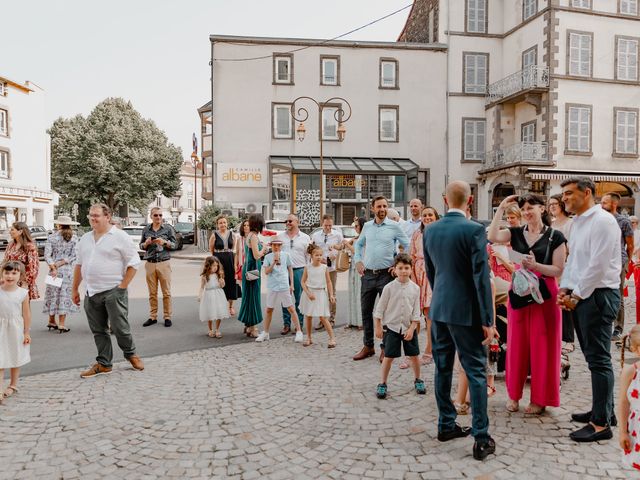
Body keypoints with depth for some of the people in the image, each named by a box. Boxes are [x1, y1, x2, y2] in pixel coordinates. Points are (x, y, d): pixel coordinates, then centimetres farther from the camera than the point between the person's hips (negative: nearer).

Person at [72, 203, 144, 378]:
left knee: (119, 327, -1)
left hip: (113, 291, -6)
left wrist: (122, 287, -11)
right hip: (91, 293, 6)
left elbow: (133, 263, -8)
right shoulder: (85, 239, 13)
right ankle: (104, 364, 23)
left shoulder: (120, 237, -7)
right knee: (98, 330, 11)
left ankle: (130, 354, 24)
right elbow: (79, 265, 21)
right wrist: (74, 289, 18)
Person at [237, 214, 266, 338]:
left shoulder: (248, 235, 12)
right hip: (253, 268, -9)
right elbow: (256, 255, -20)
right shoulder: (254, 236, -16)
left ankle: (248, 325, 27)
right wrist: (263, 249, -3)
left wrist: (262, 252, 19)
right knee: (253, 296, -2)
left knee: (249, 296, 16)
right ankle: (252, 328, 5)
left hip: (249, 268, 9)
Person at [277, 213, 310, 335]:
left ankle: (299, 324, 12)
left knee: (299, 299, 2)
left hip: (299, 270, -1)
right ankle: (286, 324, 12)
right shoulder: (280, 237, 10)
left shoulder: (305, 238, 5)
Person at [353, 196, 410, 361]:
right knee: (366, 310, 9)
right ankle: (368, 346, 22)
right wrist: (358, 261, 11)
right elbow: (358, 244, 22)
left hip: (386, 274, -4)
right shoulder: (367, 226, 8)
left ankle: (386, 348, 13)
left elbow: (408, 246, 2)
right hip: (368, 274, 4)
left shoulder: (394, 226, -3)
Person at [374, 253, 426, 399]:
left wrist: (412, 328, -8)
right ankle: (382, 384, 13)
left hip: (408, 327, 2)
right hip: (391, 326, -2)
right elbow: (380, 308, -3)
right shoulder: (389, 287, -9)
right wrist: (378, 327, -3)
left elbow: (416, 312, 0)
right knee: (388, 357, -1)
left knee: (414, 356, 9)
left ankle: (418, 380, 31)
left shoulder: (415, 288, -4)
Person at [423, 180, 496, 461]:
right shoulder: (474, 230, -14)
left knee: (443, 368, 14)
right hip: (465, 311, -5)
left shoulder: (430, 230, 4)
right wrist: (488, 319, -11)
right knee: (476, 371, 3)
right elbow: (481, 277, -15)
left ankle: (446, 425, 26)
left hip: (438, 308, 6)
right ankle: (481, 438, 7)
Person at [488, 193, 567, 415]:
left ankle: (539, 398, 18)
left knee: (541, 346, 4)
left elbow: (558, 270, -5)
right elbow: (493, 237, -14)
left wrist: (535, 265, -20)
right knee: (517, 344, 9)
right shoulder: (516, 233, 5)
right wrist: (501, 208, -11)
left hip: (544, 294, -3)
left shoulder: (555, 236, -2)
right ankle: (514, 394, 21)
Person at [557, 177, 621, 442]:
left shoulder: (602, 221, -13)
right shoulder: (577, 223, 16)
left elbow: (598, 265, -19)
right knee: (593, 356, 16)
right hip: (579, 295, 9)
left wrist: (577, 295, -14)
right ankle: (603, 408, 29)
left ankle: (601, 424, 3)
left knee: (598, 359, -4)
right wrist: (565, 288, 8)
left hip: (598, 295, -9)